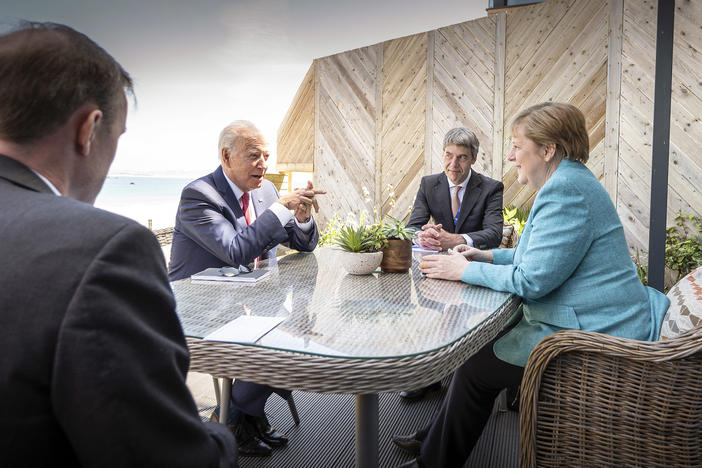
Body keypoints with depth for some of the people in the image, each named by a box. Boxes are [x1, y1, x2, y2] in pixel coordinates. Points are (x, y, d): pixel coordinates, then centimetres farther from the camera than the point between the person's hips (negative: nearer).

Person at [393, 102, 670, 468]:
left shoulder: (566, 189, -21)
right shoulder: (568, 182, 13)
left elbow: (532, 280, -24)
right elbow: (549, 256, 20)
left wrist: (465, 270, -12)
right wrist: (489, 256, 9)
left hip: (594, 336, -11)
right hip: (591, 322, 11)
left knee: (475, 366, -8)